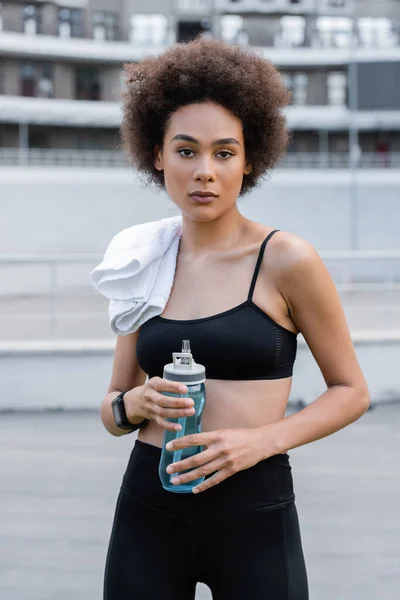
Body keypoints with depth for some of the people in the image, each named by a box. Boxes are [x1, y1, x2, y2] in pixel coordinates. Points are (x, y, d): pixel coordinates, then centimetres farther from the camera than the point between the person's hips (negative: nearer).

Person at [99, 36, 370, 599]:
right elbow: (111, 412, 13)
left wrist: (260, 439, -14)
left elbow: (351, 391, 0)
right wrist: (135, 403, -10)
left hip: (254, 514, -3)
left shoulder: (286, 259, -7)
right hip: (148, 512, 3)